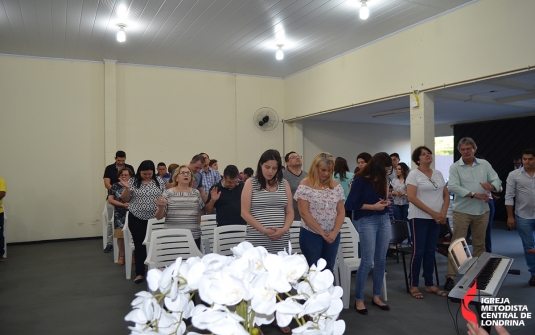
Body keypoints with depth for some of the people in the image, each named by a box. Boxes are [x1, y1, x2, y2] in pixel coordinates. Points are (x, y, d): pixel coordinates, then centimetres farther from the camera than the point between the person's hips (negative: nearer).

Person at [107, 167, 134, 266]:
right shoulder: (115, 186, 7)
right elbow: (110, 200, 1)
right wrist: (123, 204, -11)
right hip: (120, 215, 1)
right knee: (120, 236, 1)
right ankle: (121, 256, 14)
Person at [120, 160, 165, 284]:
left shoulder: (159, 181, 2)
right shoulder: (133, 181, -1)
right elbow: (125, 199, 0)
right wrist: (127, 188, -17)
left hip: (155, 218, 1)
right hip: (137, 219, -1)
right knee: (139, 245, 5)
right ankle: (140, 273, 14)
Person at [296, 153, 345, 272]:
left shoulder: (336, 186, 5)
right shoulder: (305, 186, -8)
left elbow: (341, 211, 5)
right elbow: (304, 213, -12)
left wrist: (335, 232, -9)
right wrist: (322, 233, -12)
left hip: (332, 236, 4)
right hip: (311, 235, -4)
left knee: (328, 270, 10)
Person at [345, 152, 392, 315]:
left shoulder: (382, 179, 9)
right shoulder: (360, 180, -10)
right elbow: (351, 203, -14)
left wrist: (385, 202, -2)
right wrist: (373, 207, -16)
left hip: (384, 220, 7)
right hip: (367, 221, -7)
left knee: (381, 260, 10)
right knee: (367, 262, -4)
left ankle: (376, 296, 23)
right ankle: (359, 299, 9)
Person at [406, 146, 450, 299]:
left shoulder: (438, 174, 10)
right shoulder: (414, 174, -7)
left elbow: (446, 195, 13)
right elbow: (411, 197, -15)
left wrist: (443, 213, -3)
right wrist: (433, 213, -16)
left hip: (436, 219, 6)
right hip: (419, 218, -5)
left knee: (430, 252, 12)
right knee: (418, 252, -2)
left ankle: (429, 285, 22)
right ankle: (414, 286, 9)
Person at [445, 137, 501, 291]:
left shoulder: (484, 164, 7)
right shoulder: (455, 167, -5)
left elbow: (497, 180, 3)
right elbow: (453, 187, -17)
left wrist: (491, 186, -20)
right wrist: (475, 195, -20)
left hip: (482, 211, 4)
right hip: (462, 211, -4)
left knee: (479, 244, 14)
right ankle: (450, 277, 0)